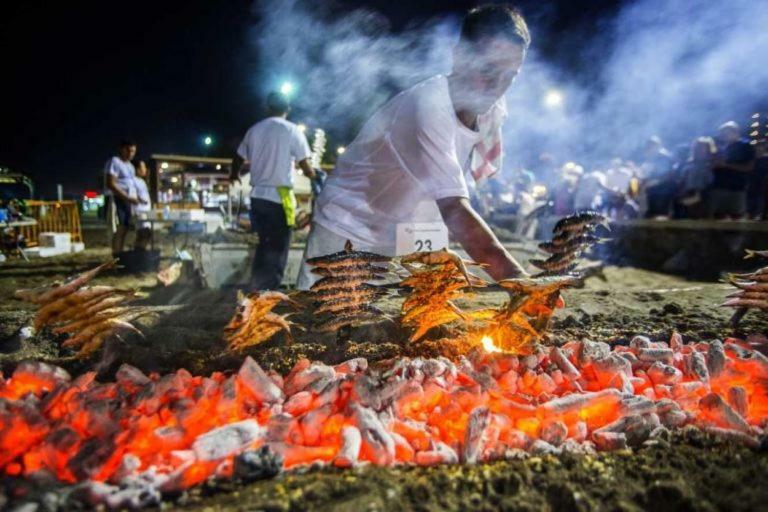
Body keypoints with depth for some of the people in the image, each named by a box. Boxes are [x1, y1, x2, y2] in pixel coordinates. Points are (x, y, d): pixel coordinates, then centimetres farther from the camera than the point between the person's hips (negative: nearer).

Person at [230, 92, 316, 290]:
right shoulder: (292, 130, -5)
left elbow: (238, 159, 21)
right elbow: (306, 168, -7)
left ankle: (257, 290, 24)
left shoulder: (254, 130, 10)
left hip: (257, 195, 6)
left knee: (264, 244, 19)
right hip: (279, 197, -6)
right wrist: (314, 176, 17)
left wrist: (234, 174, 43)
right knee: (277, 250, 2)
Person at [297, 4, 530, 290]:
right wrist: (516, 278, -48)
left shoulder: (493, 110, -5)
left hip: (406, 245, 7)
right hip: (348, 233, -6)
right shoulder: (428, 107, -31)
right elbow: (453, 209, -41)